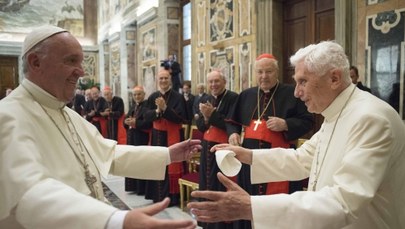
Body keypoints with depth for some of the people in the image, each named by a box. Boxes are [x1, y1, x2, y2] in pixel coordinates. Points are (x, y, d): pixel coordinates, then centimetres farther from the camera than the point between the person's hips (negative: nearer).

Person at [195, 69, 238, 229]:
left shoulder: (233, 98, -10)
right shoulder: (205, 100, 11)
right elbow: (199, 126, 8)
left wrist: (212, 114, -19)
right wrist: (205, 117, -12)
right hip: (207, 148, 7)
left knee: (222, 188, -3)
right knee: (207, 184, 14)